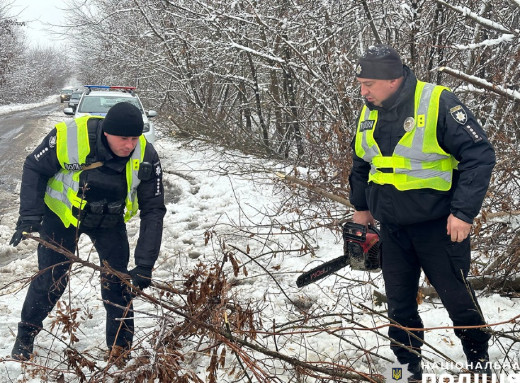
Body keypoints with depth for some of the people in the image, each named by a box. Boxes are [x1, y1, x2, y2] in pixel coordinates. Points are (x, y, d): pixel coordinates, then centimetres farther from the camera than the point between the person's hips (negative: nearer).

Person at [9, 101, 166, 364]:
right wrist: (29, 216, -24)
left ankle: (120, 349, 17)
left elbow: (153, 211, -20)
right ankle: (26, 334, 30)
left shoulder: (145, 156, -26)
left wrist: (144, 265, -26)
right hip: (62, 214, -1)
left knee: (117, 281, -1)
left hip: (110, 221, 2)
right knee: (50, 279, 4)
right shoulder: (69, 136, -33)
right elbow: (35, 169, -14)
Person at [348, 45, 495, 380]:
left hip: (438, 226, -5)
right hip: (392, 229, 6)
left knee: (457, 296, 7)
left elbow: (480, 155, -19)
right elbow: (360, 163, 19)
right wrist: (361, 207, 20)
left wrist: (464, 212, -21)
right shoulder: (369, 114, 3)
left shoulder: (439, 104, -19)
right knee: (399, 301, 12)